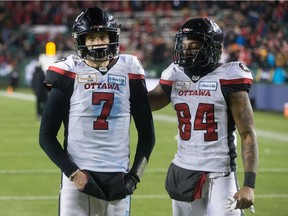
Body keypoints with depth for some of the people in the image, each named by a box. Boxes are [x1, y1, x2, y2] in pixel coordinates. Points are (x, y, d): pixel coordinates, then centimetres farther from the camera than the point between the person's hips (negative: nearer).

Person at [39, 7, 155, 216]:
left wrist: (135, 175, 1)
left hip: (117, 177, 2)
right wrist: (73, 172, -9)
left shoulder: (129, 72, 6)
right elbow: (47, 135, 0)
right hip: (78, 175, -2)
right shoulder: (69, 73, -1)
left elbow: (147, 133, 12)